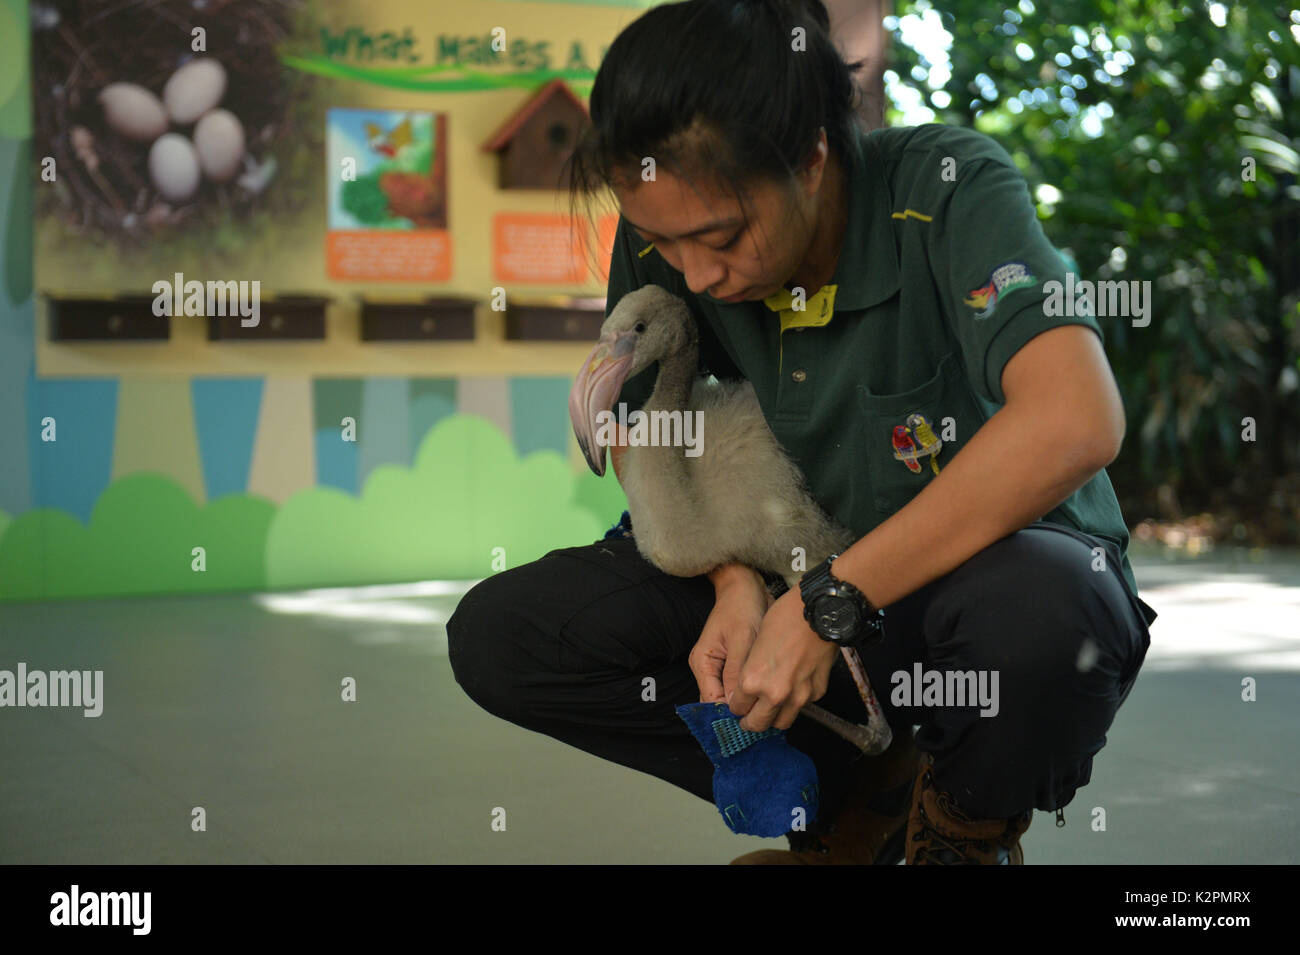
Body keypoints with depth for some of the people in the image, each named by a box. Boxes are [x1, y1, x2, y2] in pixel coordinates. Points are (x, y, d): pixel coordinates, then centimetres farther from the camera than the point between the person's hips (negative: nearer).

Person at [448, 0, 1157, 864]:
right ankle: (855, 794, -1)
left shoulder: (950, 193, -24)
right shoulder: (664, 239, -10)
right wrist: (736, 580, -14)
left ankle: (971, 819, -5)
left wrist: (831, 601, -36)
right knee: (499, 635, -14)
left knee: (1034, 610, -42)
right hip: (800, 582, 5)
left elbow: (1077, 420, -40)